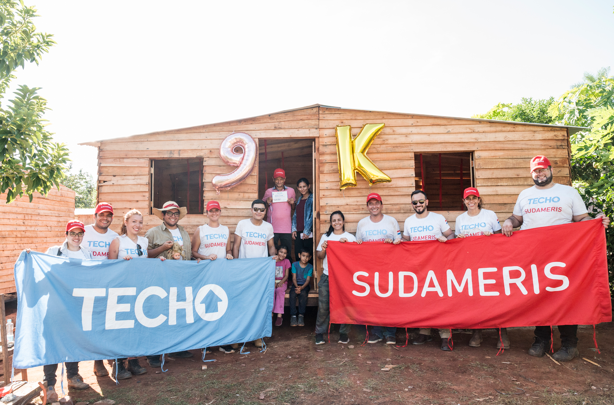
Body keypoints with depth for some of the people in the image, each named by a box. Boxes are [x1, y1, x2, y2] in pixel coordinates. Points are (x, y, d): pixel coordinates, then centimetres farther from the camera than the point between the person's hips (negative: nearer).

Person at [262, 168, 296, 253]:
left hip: (286, 228, 1)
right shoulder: (268, 191, 6)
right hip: (273, 228, 0)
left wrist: (292, 203, -5)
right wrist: (267, 202, -8)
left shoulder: (291, 190, 9)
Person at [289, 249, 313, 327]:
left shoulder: (310, 267, 2)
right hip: (295, 285, 1)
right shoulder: (295, 264, 3)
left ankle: (301, 315, -26)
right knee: (292, 294, -31)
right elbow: (294, 278, -2)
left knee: (303, 294, -33)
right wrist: (296, 287, -20)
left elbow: (308, 280, -5)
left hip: (304, 285, -1)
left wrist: (301, 288, -22)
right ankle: (293, 315, -26)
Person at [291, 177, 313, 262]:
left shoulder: (312, 198, -3)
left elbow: (312, 216, -10)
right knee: (298, 256, 5)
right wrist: (294, 229, 7)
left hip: (308, 233, -6)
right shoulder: (299, 199, 18)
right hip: (298, 232, 6)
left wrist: (307, 231, -14)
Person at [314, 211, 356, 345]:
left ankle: (344, 334, 14)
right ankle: (320, 333, 12)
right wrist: (323, 250, -8)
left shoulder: (350, 237, 7)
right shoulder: (325, 237, 12)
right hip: (327, 276, 1)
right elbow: (319, 256, 12)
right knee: (323, 305, 1)